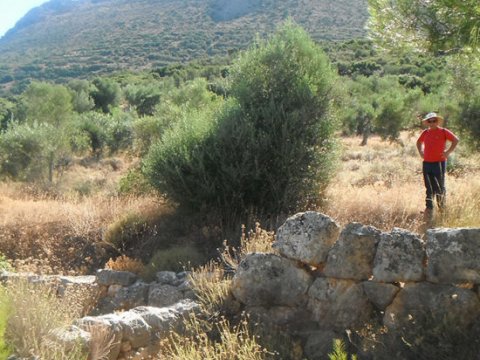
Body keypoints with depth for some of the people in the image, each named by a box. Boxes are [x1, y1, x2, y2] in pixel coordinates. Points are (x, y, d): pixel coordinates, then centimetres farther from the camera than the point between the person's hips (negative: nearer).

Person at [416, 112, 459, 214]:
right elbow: (419, 142, 28)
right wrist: (421, 152, 13)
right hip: (426, 163, 4)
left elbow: (456, 140, -4)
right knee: (429, 187, 5)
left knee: (439, 186, 3)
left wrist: (448, 152, -9)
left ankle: (442, 206, 23)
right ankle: (429, 208, 6)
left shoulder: (443, 131, -3)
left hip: (439, 163, -4)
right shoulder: (425, 133, 10)